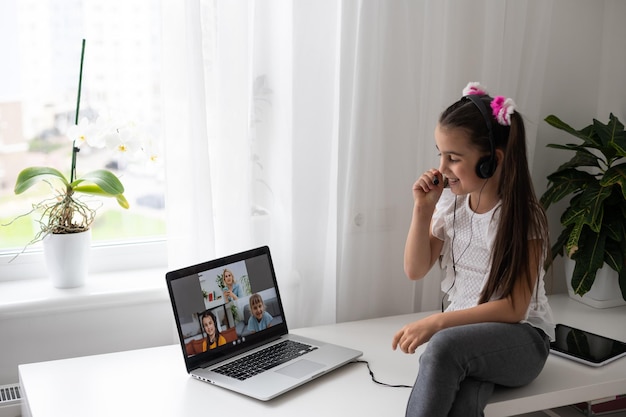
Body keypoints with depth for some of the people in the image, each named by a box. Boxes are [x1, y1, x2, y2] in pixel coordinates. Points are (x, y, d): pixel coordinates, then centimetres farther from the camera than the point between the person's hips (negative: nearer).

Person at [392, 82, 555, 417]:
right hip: (465, 330, 3)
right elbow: (415, 271, 5)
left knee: (445, 345, -35)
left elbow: (514, 308, -17)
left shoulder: (523, 216, -13)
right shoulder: (449, 203, 2)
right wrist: (422, 209, -8)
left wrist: (437, 322, -25)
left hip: (520, 338, -3)